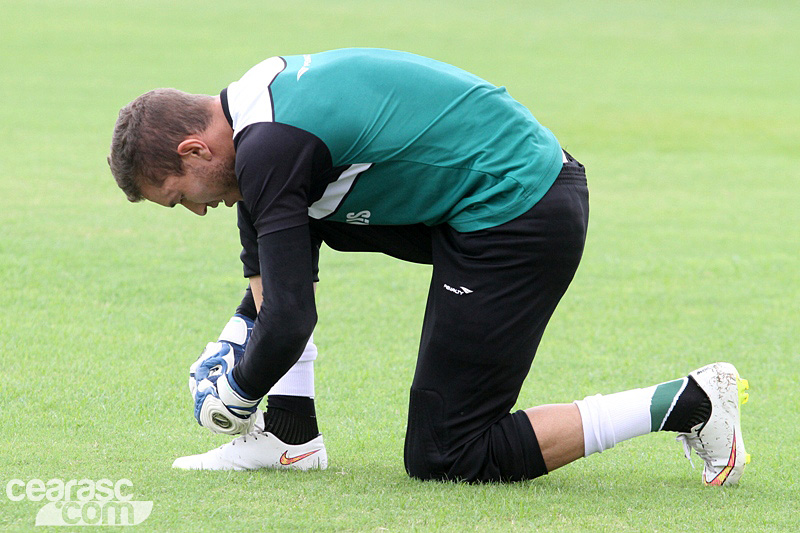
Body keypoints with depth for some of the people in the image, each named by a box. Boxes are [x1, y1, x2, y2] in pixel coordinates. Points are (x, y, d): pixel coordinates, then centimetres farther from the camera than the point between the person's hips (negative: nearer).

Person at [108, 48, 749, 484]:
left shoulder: (269, 149, -18)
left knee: (444, 457, -1)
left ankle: (686, 402, -5)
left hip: (516, 222, -10)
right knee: (288, 226, 16)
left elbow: (288, 323, -18)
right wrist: (240, 345, 16)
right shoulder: (261, 98, 11)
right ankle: (288, 437, 17)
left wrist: (237, 395, -1)